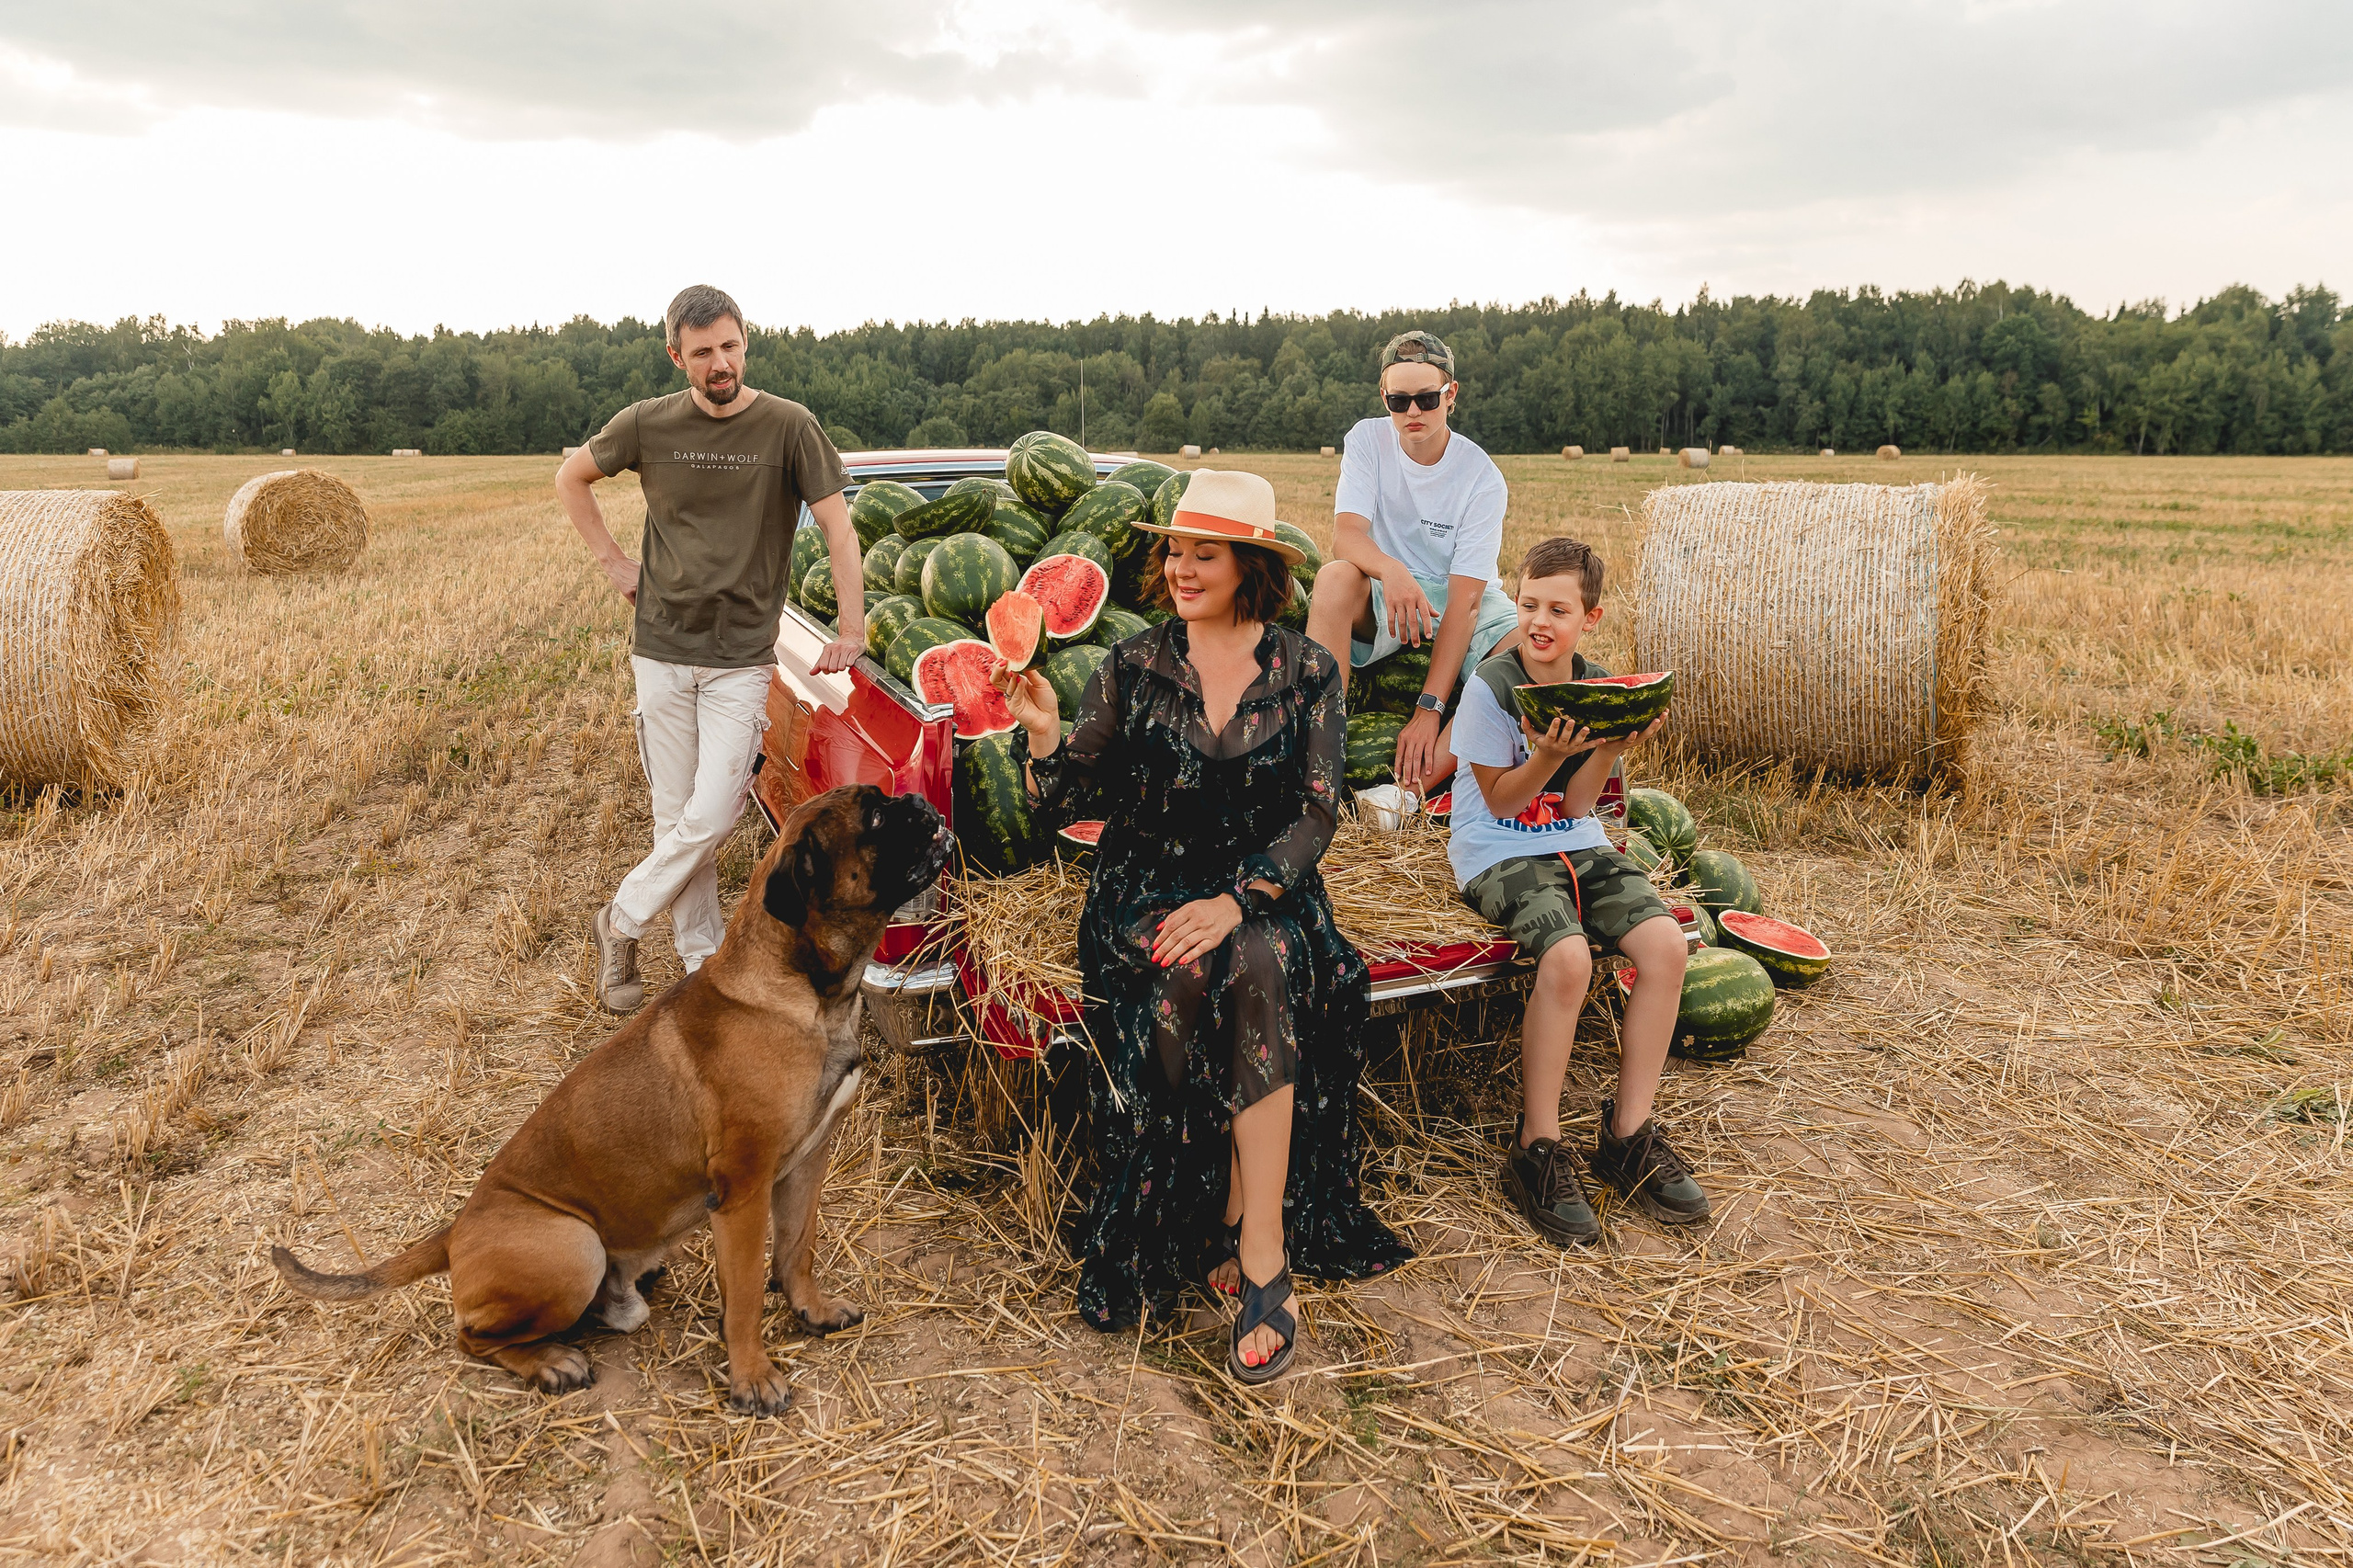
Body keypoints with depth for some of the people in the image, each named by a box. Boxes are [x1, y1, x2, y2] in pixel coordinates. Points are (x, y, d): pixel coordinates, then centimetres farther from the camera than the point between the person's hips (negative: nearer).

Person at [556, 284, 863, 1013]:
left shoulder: (788, 426, -6)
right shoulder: (647, 425, 0)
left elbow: (839, 528, -4)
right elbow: (570, 478, 17)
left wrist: (852, 629, -8)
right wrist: (612, 561, 8)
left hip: (742, 658, -2)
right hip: (662, 651, 2)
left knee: (710, 818, -7)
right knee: (676, 816, 6)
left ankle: (623, 921, 16)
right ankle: (703, 963, 19)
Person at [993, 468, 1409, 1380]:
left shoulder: (1307, 674, 3)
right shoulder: (1131, 669, 6)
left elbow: (1316, 815, -5)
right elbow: (1073, 802, 1)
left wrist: (1237, 901, -20)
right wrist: (1044, 734, -20)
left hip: (1267, 889, 0)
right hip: (1146, 888, 1)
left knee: (1259, 970, -35)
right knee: (1188, 980, -33)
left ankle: (1254, 1246, -27)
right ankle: (1262, 1261, -20)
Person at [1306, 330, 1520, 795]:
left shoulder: (1482, 477, -14)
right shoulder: (1368, 440, -8)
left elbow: (1464, 600, -21)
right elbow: (1346, 534, -22)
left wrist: (1429, 708, -29)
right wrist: (1390, 570, -47)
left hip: (1460, 600, 0)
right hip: (1383, 600, 1)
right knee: (1335, 578, -33)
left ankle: (1413, 786, -36)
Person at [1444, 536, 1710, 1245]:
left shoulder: (1598, 688, 5)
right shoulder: (1490, 687, -10)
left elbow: (1576, 804, 1)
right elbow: (1502, 801, -8)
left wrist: (1613, 746, -15)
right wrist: (1549, 754, -25)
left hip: (1575, 845, 6)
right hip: (1497, 853, -5)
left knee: (1665, 943, -18)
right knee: (1568, 957, -32)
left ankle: (1628, 1133, -5)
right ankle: (1537, 1150, -16)